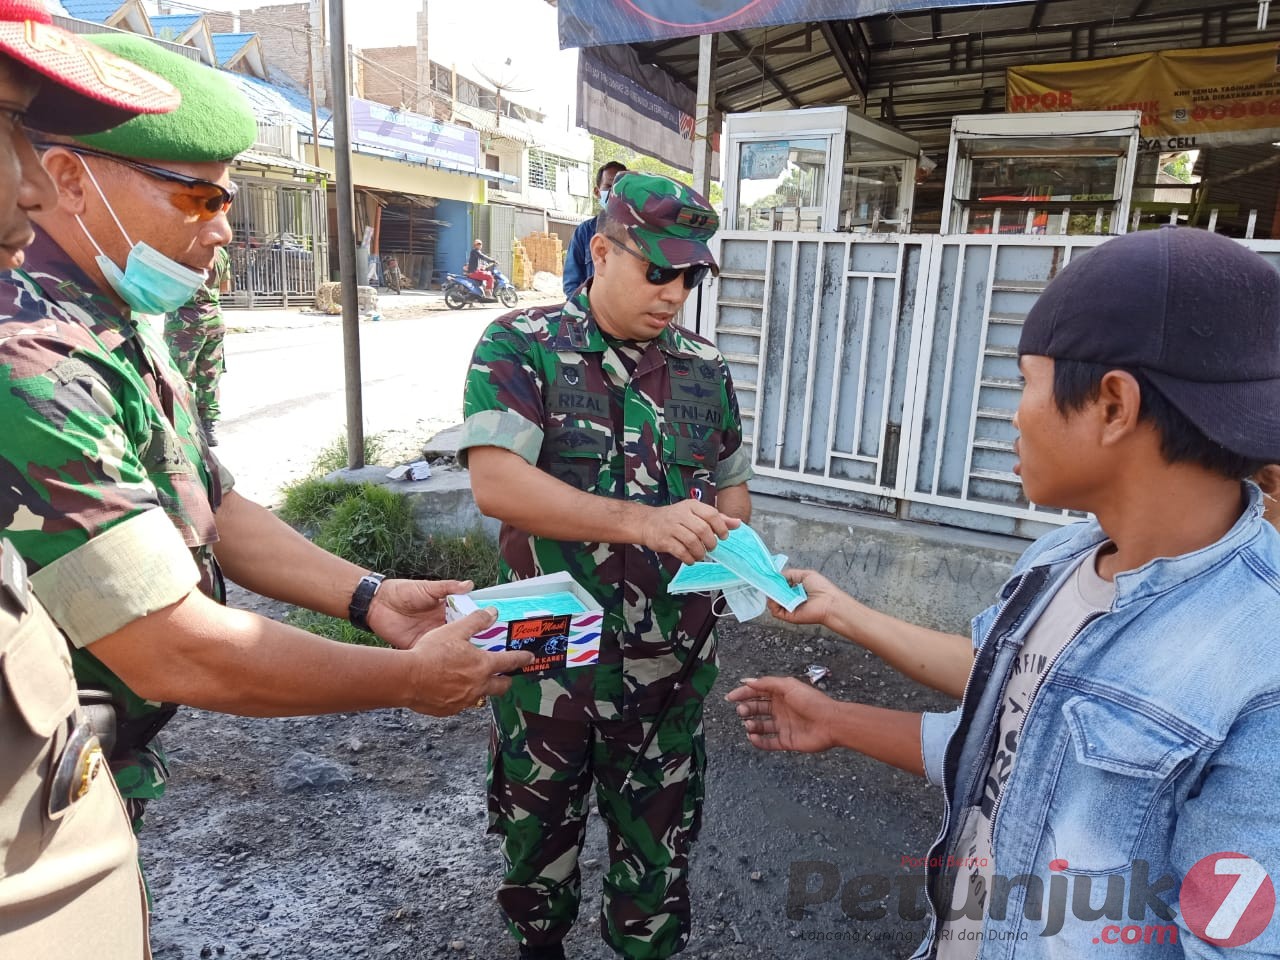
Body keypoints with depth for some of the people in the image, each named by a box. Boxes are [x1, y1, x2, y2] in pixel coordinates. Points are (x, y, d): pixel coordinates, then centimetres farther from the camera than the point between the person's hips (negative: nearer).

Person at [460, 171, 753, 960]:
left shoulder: (706, 369, 3)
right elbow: (496, 482, -23)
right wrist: (643, 522, -31)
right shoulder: (521, 347, -10)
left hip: (671, 659, 3)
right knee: (539, 825, 21)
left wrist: (722, 536, -9)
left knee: (660, 838, 18)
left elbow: (733, 487, 14)